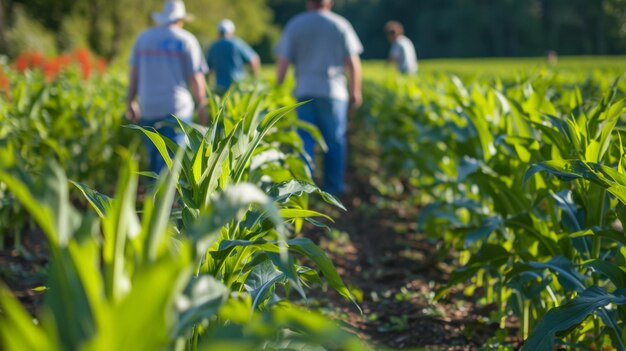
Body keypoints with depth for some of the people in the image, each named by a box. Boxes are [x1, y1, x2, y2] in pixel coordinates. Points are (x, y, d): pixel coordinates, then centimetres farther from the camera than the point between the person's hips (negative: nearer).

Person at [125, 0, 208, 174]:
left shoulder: (143, 37, 10)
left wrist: (131, 102, 16)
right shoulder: (186, 40, -2)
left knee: (154, 157, 15)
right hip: (177, 108, -4)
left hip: (148, 108, 4)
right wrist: (202, 106, 2)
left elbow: (134, 74, 10)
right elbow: (196, 78, -5)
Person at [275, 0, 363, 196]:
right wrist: (355, 92, 7)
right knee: (335, 140, 9)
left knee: (305, 139, 4)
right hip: (333, 91, -1)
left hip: (305, 91, 1)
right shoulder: (340, 25, 0)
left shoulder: (294, 25, 3)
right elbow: (353, 62, -1)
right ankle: (334, 187, 16)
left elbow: (283, 61, -1)